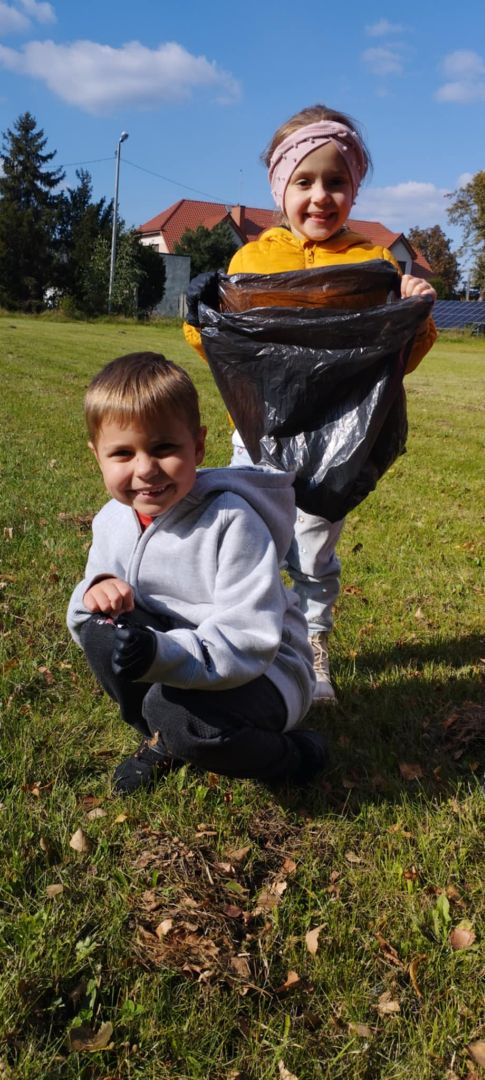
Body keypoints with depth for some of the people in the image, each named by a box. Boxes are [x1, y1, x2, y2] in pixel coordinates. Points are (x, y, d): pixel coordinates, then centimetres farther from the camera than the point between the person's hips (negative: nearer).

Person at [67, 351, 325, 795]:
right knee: (100, 630, -18)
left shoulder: (231, 521, -26)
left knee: (174, 710, -34)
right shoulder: (112, 521, -5)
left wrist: (159, 653, -46)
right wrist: (96, 590, -22)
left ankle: (292, 755, -1)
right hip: (180, 653, 6)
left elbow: (247, 643, -30)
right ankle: (162, 740, 7)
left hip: (265, 670, -5)